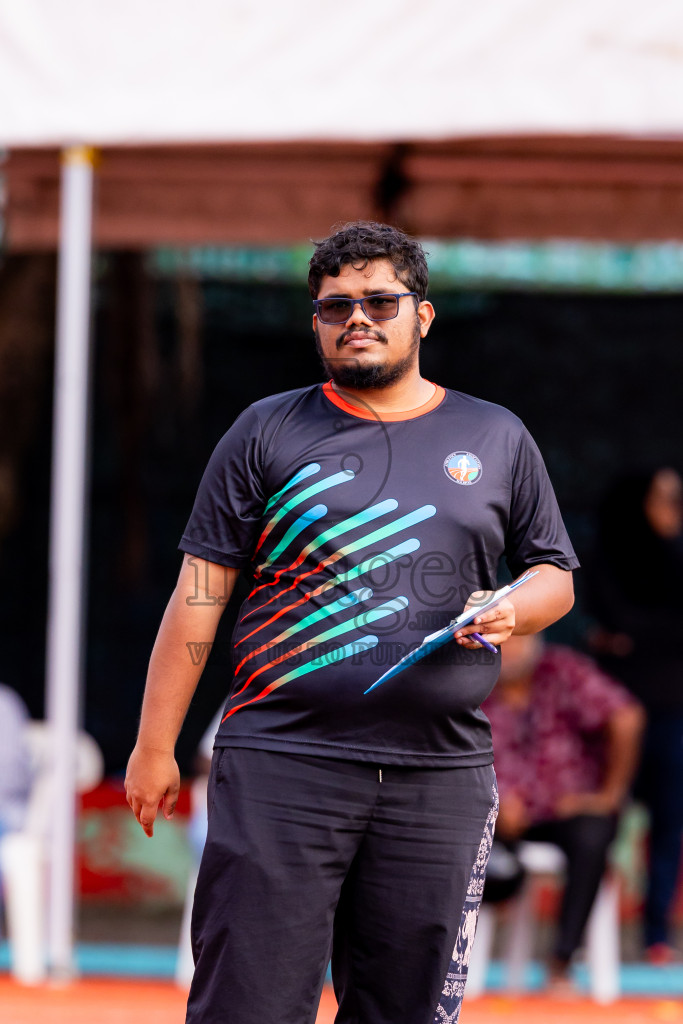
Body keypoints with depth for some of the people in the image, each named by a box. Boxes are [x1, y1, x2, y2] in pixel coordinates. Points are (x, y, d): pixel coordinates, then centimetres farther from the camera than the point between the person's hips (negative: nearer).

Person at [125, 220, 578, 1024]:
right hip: (282, 767, -2)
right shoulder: (267, 433, 7)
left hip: (441, 777, 2)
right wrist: (155, 746, 0)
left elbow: (555, 575, 19)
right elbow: (199, 594, 5)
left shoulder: (497, 439, 12)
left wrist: (513, 610, -5)